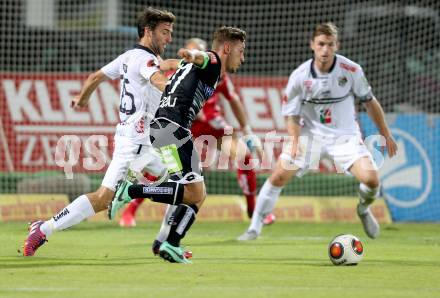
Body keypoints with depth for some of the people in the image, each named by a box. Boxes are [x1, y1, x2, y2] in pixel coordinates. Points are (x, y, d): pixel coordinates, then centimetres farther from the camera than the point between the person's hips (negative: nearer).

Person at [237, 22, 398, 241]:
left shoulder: (351, 70, -13)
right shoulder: (299, 76, -13)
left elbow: (369, 102, 2)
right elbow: (291, 114, -4)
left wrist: (386, 135, 7)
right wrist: (295, 141, -22)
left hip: (345, 135, 0)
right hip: (310, 133, 0)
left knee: (371, 179, -19)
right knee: (279, 176, -14)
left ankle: (363, 210, 17)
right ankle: (255, 228, 2)